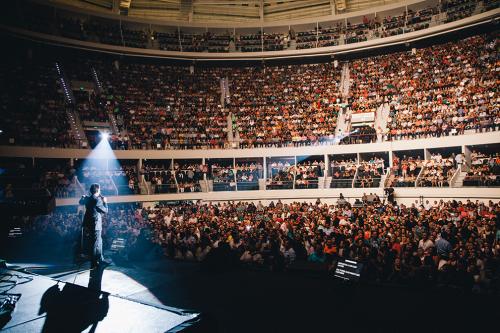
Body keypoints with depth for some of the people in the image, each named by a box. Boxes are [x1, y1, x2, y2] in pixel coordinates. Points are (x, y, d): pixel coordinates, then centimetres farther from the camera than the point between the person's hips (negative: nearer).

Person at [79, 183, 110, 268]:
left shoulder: (87, 198, 3)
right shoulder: (97, 200, -20)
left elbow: (81, 202, 26)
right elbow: (105, 211, -13)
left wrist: (83, 197, 44)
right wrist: (105, 202, 0)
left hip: (89, 224, 9)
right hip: (95, 225, -9)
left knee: (99, 242, 19)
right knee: (96, 244, 1)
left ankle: (100, 260, 28)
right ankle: (93, 264, 10)